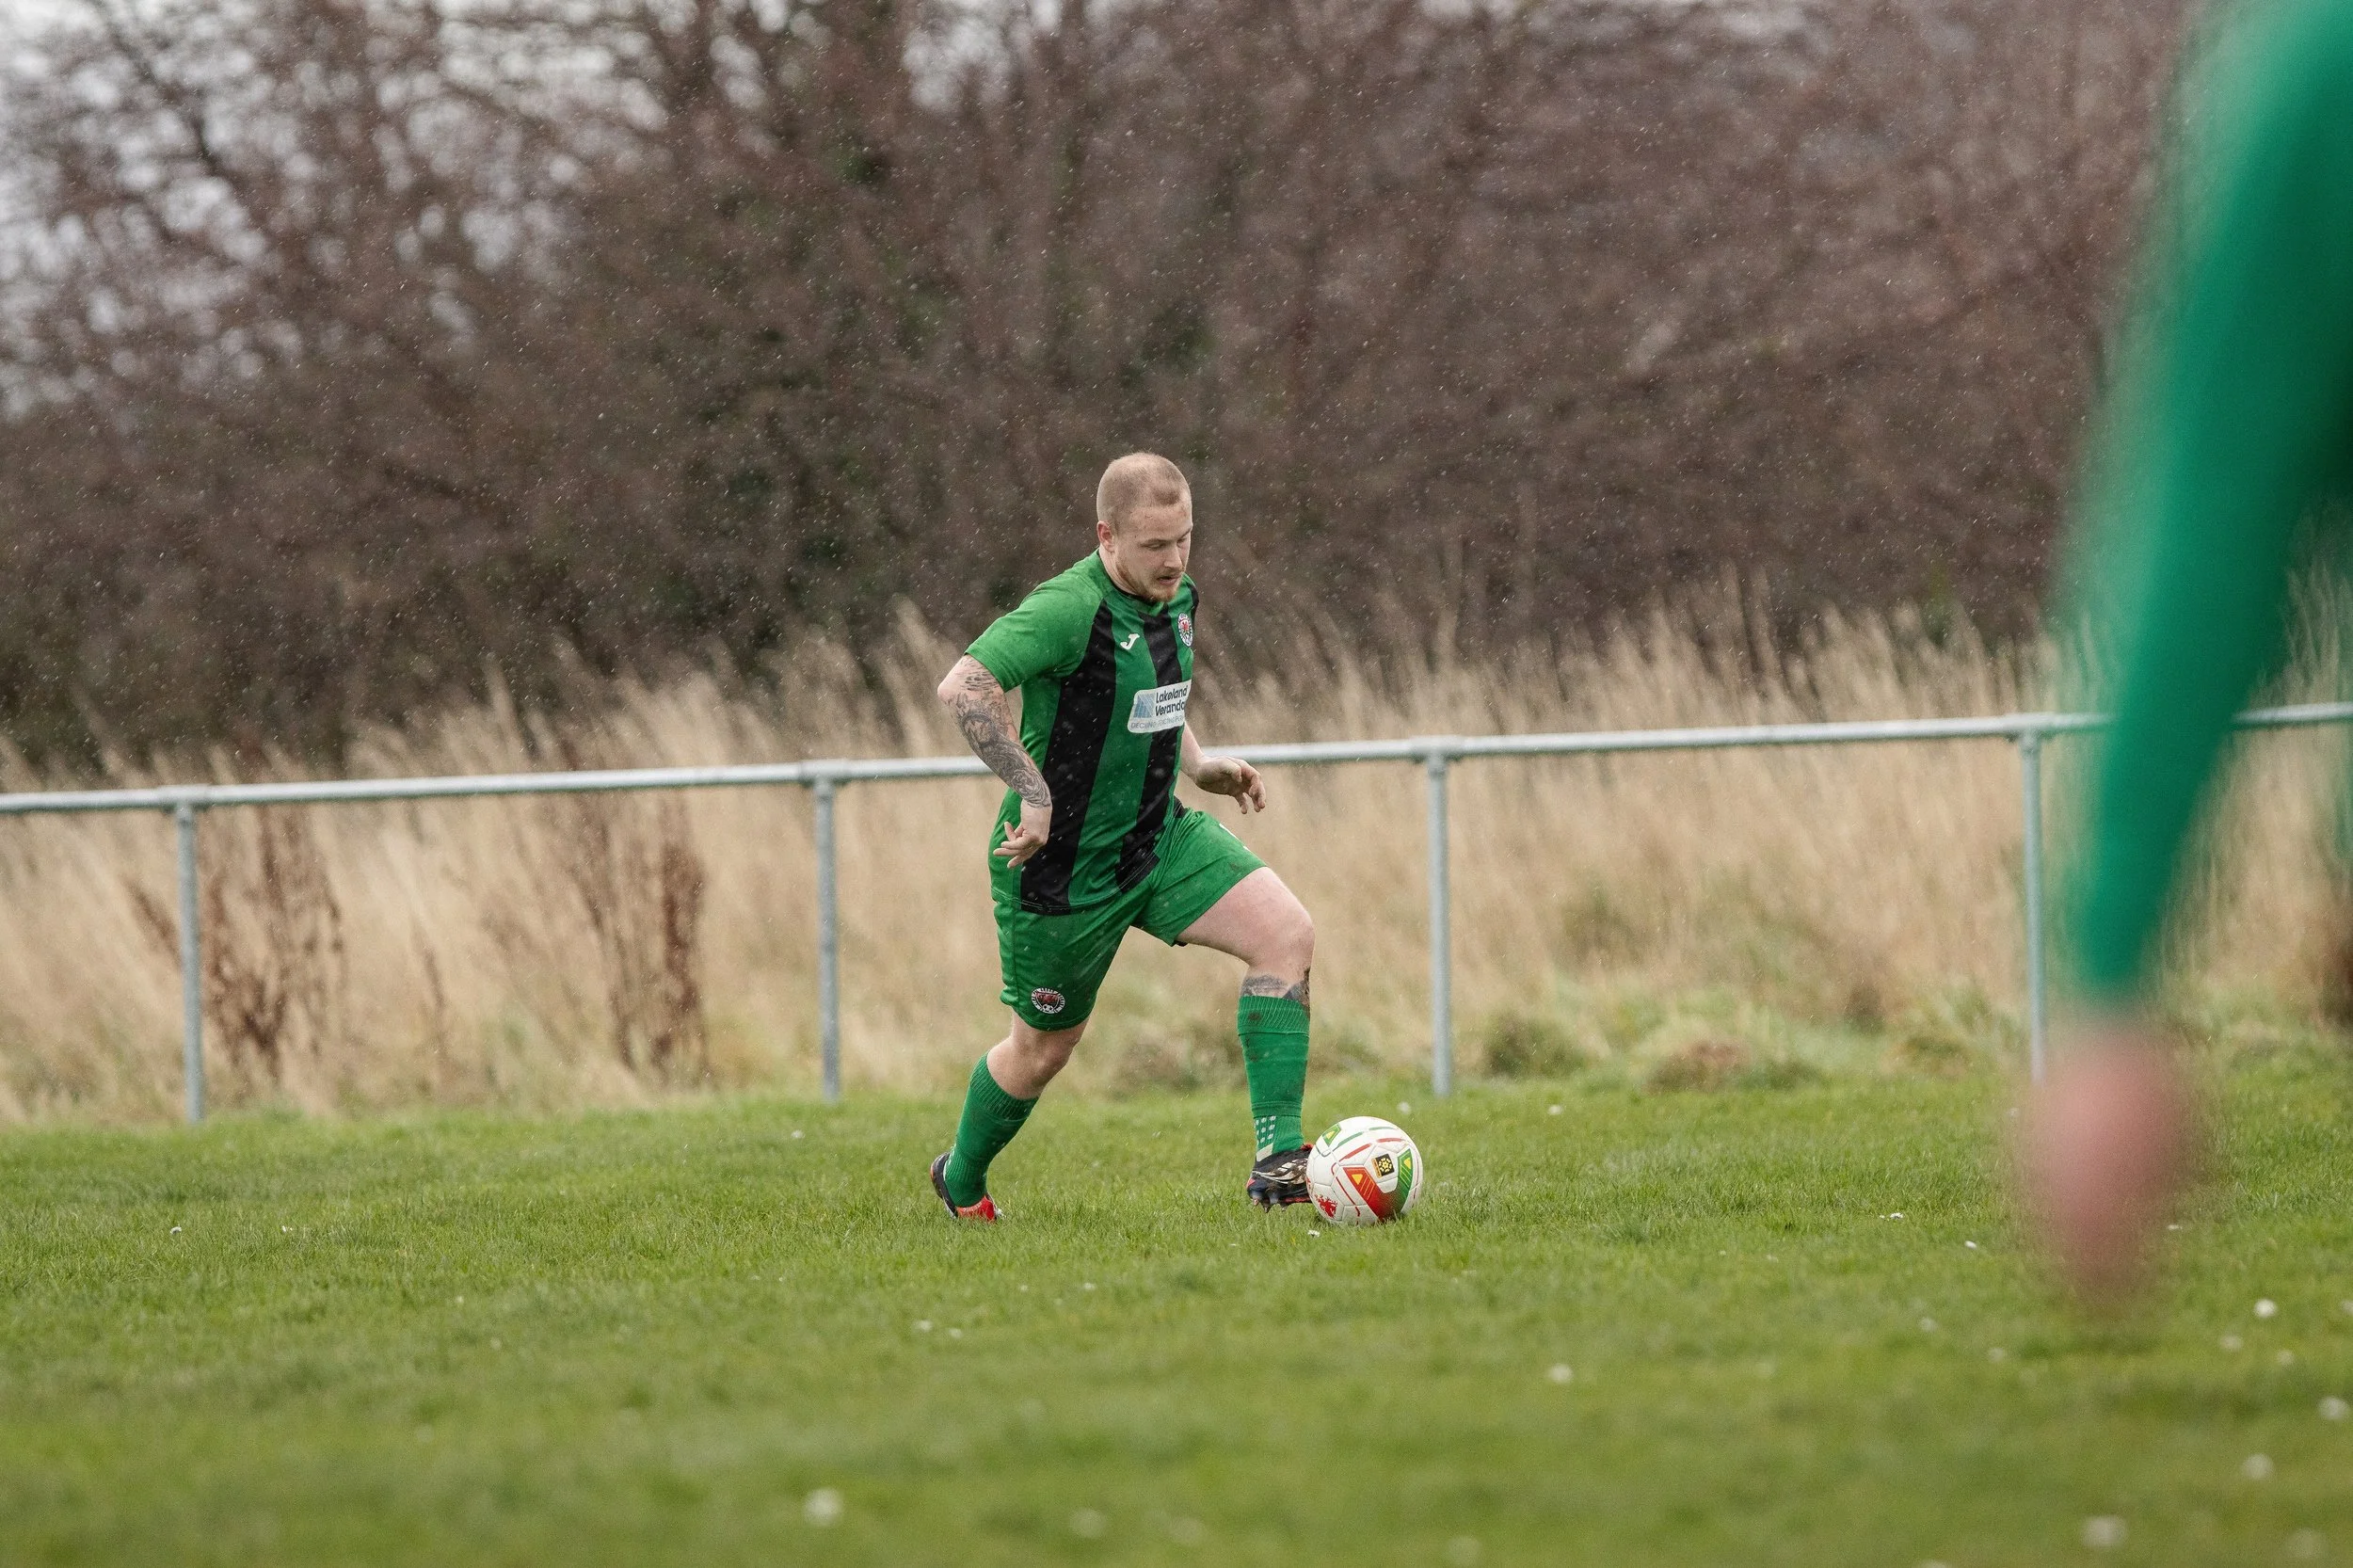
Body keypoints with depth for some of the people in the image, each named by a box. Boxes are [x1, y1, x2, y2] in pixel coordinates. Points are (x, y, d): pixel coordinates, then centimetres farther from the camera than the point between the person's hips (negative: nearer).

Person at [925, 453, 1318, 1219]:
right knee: (1046, 1045, 9)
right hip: (1061, 863, -7)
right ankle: (961, 1185, 39)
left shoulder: (1178, 601, 4)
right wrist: (1034, 791, -35)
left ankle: (1276, 1162, -15)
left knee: (1288, 933, -13)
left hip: (1160, 838, 7)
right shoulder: (1069, 609, -24)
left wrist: (1198, 765, 10)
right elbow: (963, 686, -35)